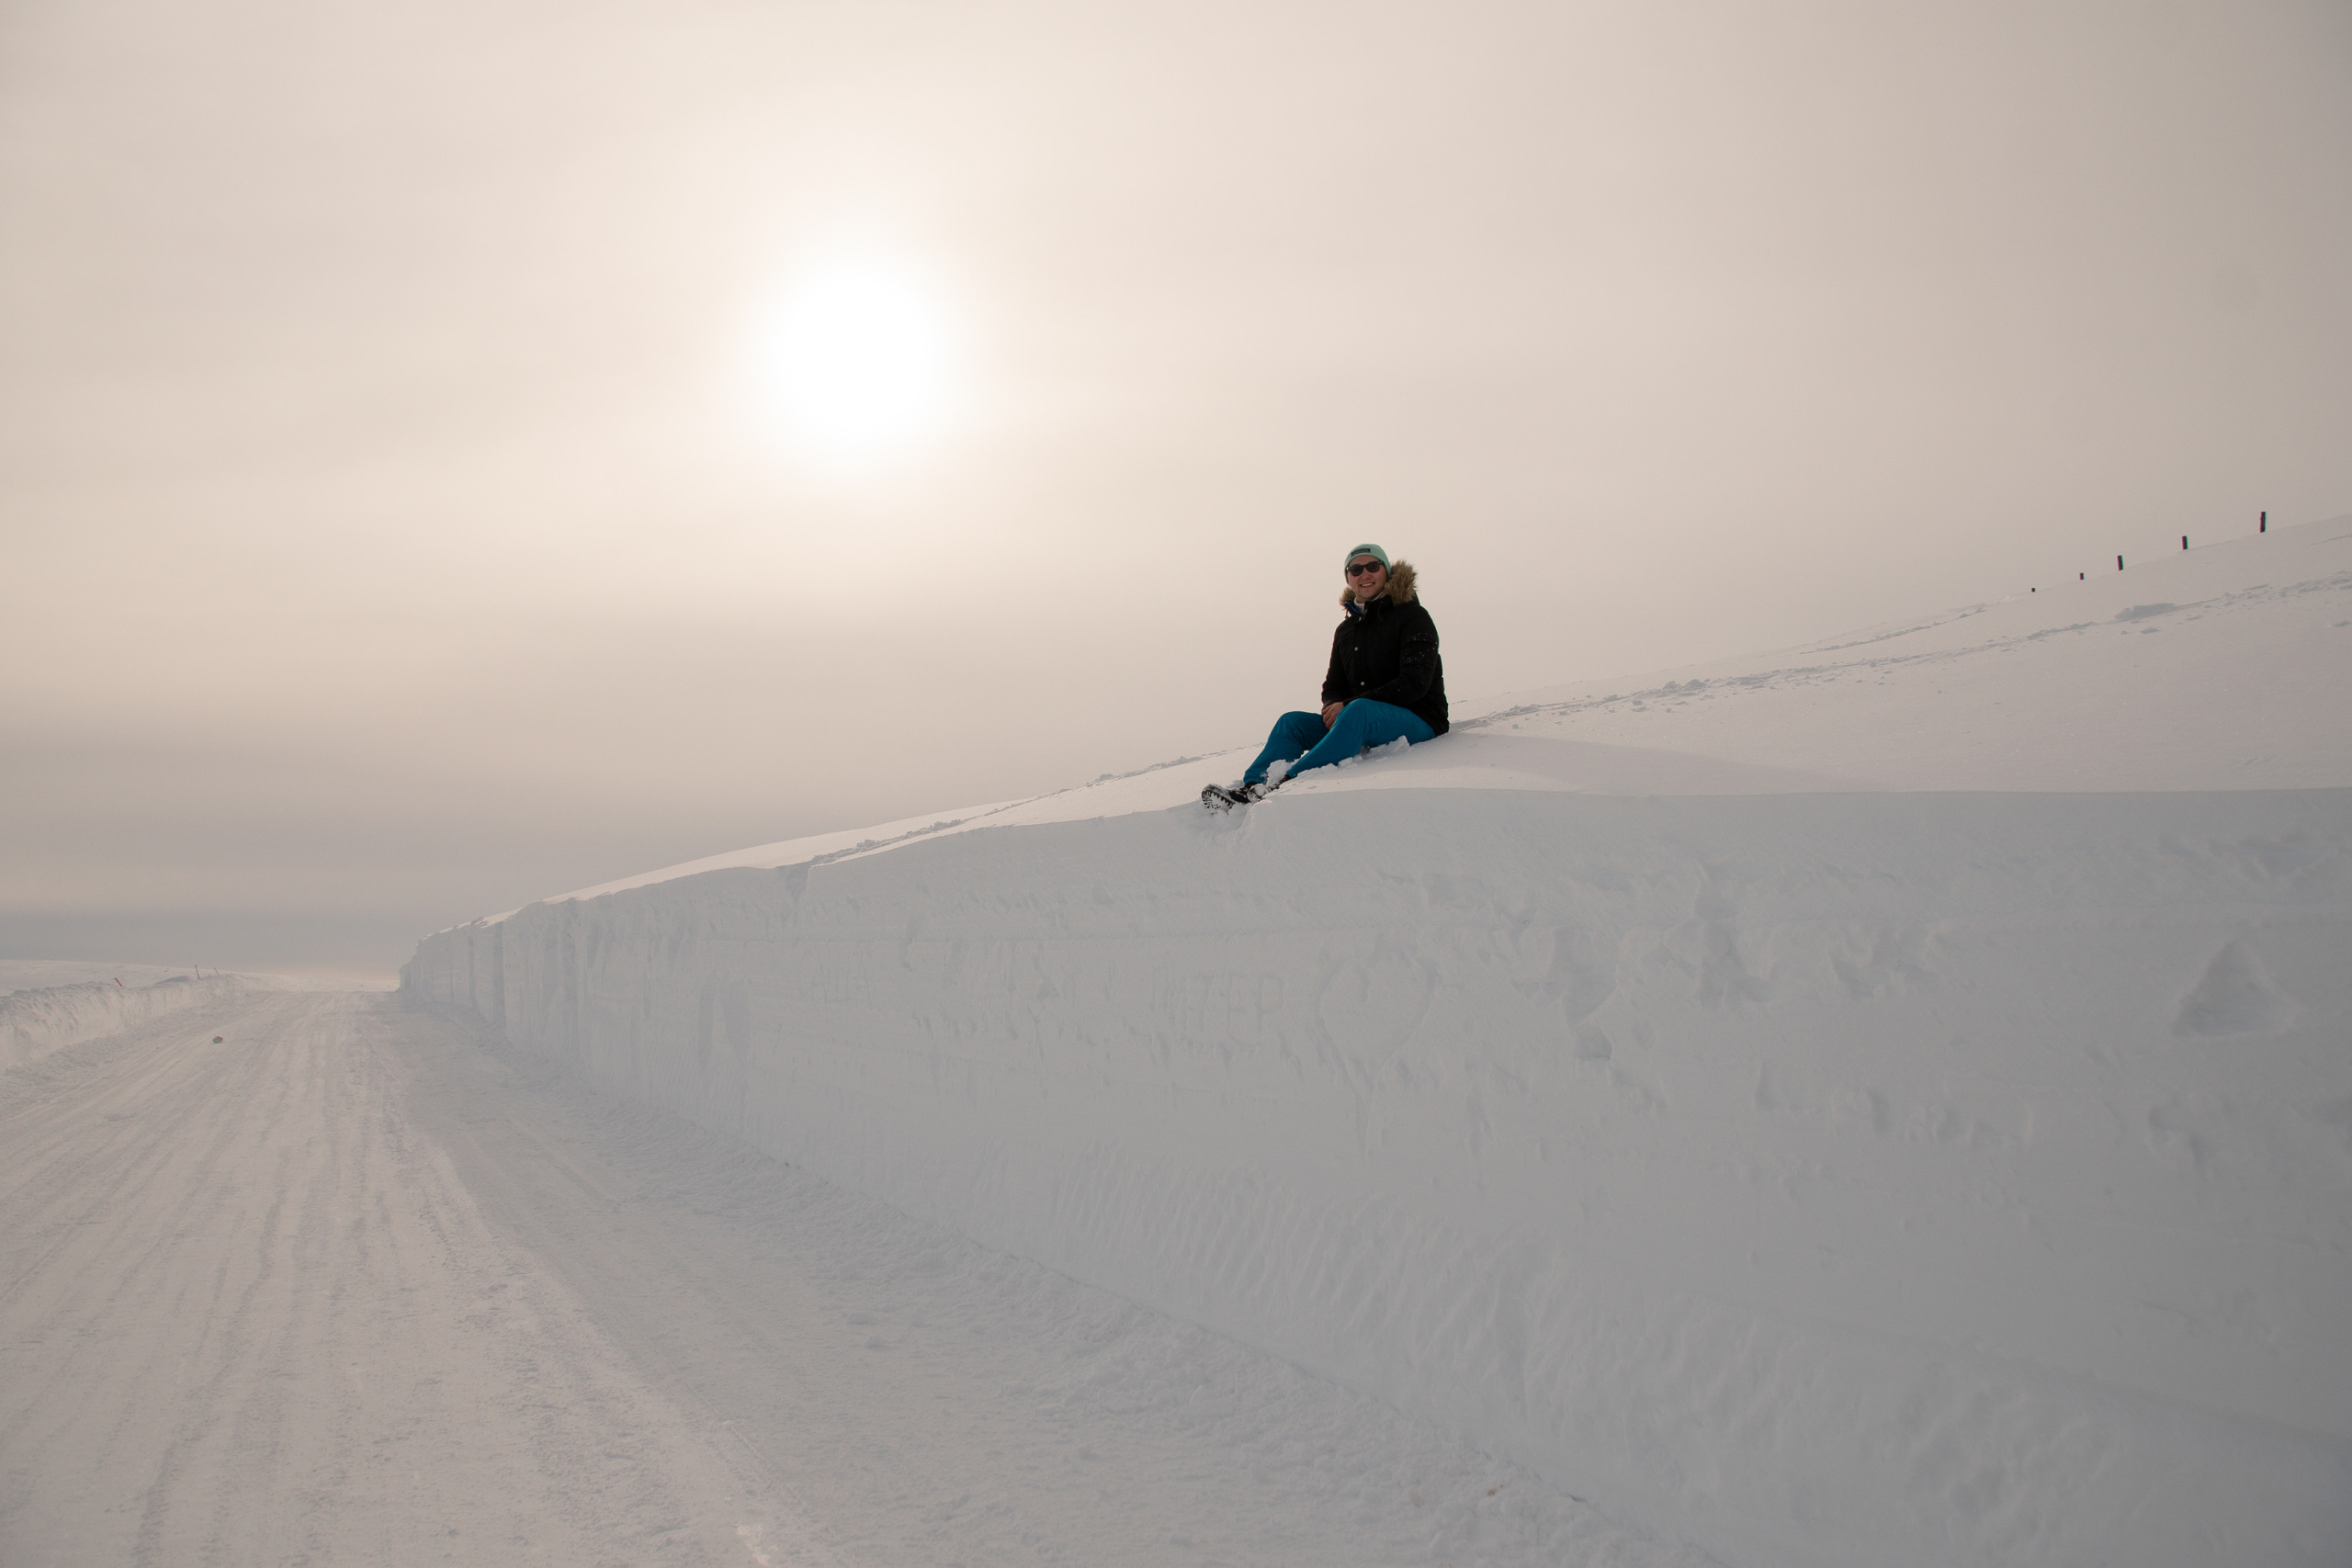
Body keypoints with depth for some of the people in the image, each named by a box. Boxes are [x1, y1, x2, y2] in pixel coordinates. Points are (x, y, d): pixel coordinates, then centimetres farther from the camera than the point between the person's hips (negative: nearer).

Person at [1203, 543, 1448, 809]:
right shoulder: (1345, 630, 16)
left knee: (1358, 711, -36)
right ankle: (1251, 787, -28)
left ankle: (1290, 784, -45)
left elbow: (1414, 684, -16)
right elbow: (1333, 687, 19)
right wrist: (1334, 708, -9)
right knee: (1292, 722, -7)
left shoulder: (1413, 617, -6)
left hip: (1418, 722, -7)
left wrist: (1347, 706, -19)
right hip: (1364, 726, 7)